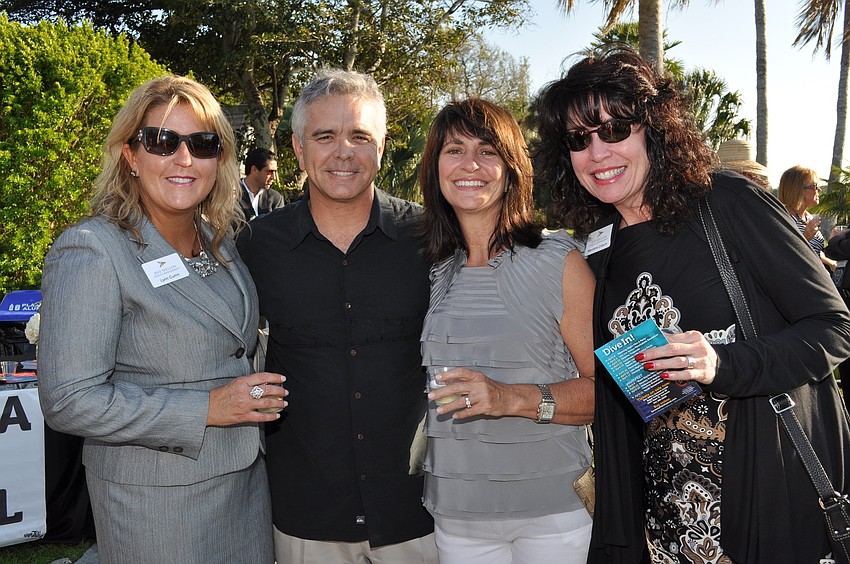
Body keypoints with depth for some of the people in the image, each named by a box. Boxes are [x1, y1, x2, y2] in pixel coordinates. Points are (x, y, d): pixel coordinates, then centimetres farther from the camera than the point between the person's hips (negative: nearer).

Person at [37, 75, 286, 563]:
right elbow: (70, 402, -22)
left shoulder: (220, 240, 4)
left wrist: (260, 393, 5)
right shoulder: (90, 252, -18)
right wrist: (208, 409, -22)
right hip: (158, 499, -6)